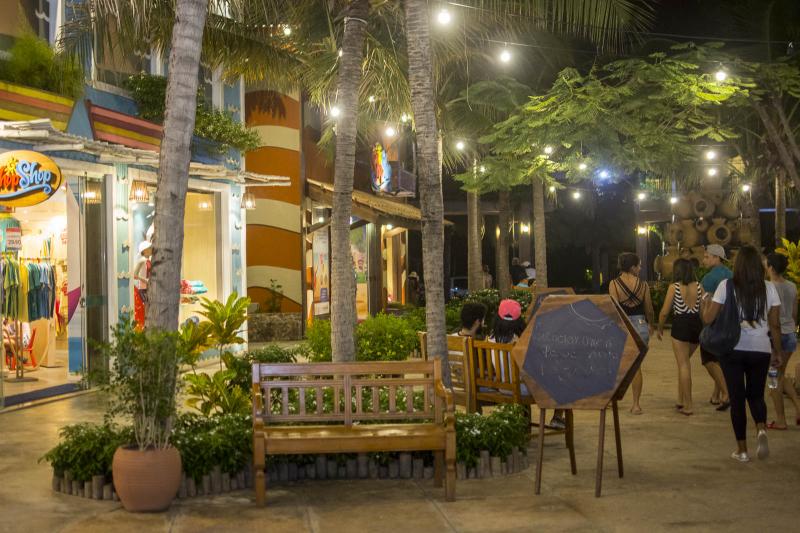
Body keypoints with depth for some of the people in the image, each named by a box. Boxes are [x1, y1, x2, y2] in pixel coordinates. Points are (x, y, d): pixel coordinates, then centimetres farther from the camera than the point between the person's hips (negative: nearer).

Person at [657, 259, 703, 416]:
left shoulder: (674, 287, -5)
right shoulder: (699, 287, 5)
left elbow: (664, 312, -5)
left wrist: (660, 328, 11)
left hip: (681, 325, -5)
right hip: (697, 325, 5)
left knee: (683, 364, 2)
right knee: (684, 361, 21)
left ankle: (688, 405, 1)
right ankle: (681, 400, 21)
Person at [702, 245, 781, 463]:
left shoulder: (726, 285, -6)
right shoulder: (769, 288, 0)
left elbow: (708, 319, -5)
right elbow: (775, 324, 3)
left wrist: (705, 303, 15)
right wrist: (777, 350, 15)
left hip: (732, 349, -1)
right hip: (760, 350, 1)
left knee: (737, 397, 8)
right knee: (756, 394, 17)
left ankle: (742, 450, 11)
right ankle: (762, 429, -11)